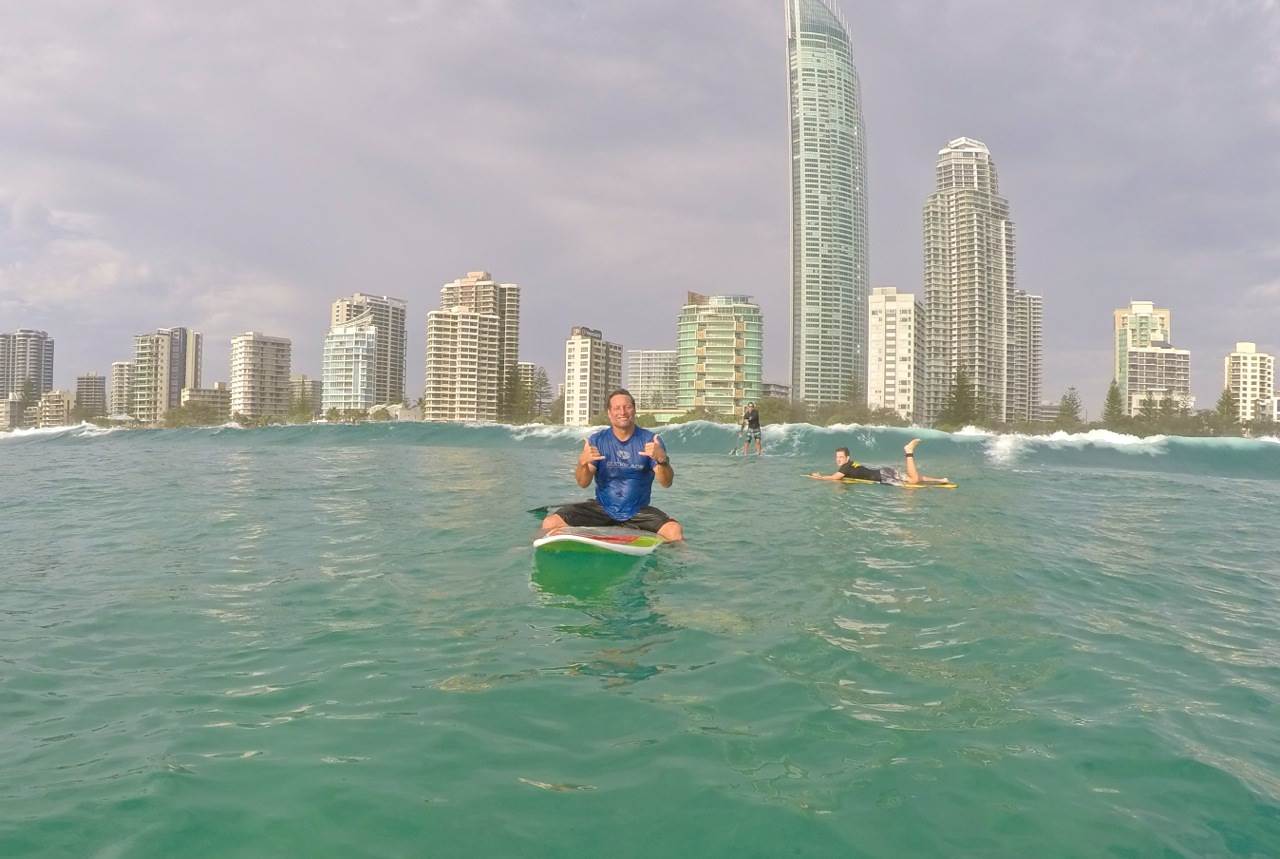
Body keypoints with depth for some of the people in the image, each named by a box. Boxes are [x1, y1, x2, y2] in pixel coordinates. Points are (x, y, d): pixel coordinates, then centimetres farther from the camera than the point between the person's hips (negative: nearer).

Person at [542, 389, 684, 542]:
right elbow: (583, 483, -4)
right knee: (550, 524, -18)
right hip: (602, 508, 1)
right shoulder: (596, 440, 1)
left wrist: (662, 460, -31)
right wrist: (582, 462, -26)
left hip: (638, 511, -1)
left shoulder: (650, 440, -3)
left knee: (675, 531, -28)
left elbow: (666, 483, -11)